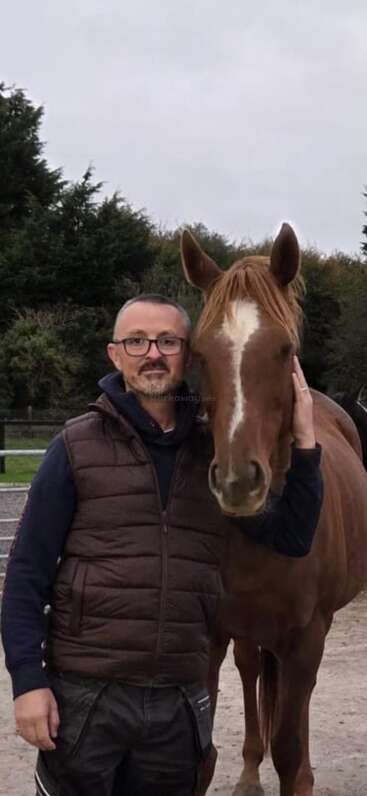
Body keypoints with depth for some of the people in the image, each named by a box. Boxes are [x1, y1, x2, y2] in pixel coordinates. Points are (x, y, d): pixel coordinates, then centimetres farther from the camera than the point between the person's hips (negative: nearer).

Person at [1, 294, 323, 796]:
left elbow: (292, 539, 4)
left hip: (180, 700, 3)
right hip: (84, 696, -3)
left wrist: (304, 446, -7)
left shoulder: (216, 452, 5)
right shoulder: (77, 448, -4)